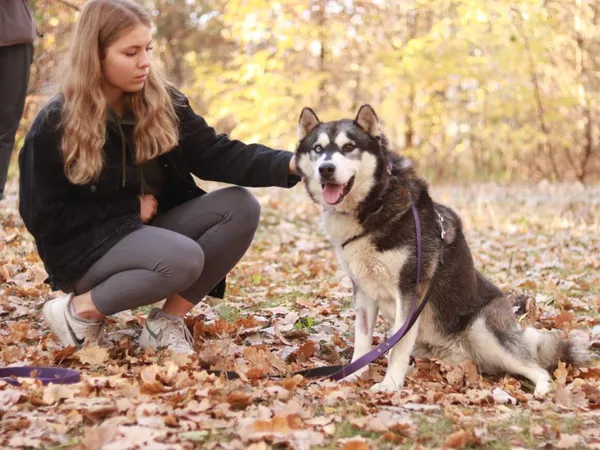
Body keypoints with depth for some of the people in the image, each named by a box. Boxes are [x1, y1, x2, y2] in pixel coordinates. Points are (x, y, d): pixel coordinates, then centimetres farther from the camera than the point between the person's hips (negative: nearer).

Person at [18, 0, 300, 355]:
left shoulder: (163, 103, -2)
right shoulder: (55, 126, -14)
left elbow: (215, 154, -10)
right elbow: (43, 218, -11)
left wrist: (288, 164, -27)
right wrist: (131, 207, -13)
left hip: (150, 230, 6)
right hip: (84, 248, -6)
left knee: (240, 207, -16)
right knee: (182, 259, -34)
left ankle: (166, 321, -9)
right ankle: (80, 310, -10)